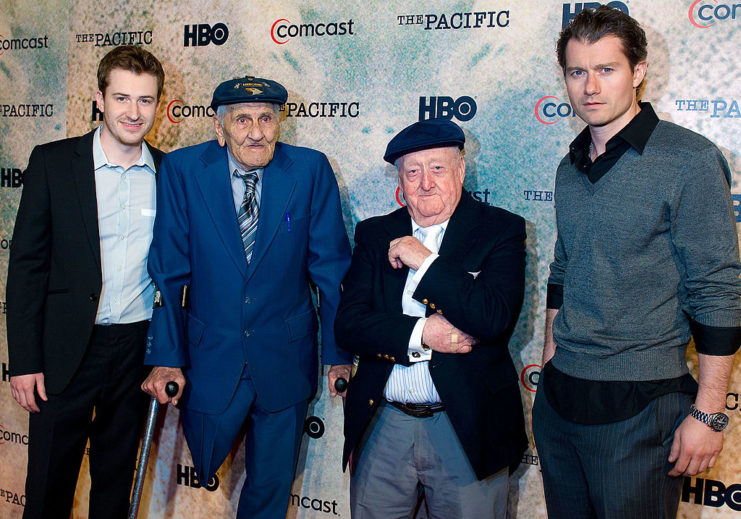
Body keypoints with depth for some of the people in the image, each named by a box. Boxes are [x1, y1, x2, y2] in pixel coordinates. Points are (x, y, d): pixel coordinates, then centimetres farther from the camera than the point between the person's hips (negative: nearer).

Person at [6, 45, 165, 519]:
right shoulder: (52, 162, -5)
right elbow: (27, 264, -4)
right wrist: (24, 360, -7)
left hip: (139, 347, 2)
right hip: (67, 350, -2)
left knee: (117, 480, 17)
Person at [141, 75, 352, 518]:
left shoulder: (311, 170, -9)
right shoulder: (182, 170, -8)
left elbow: (331, 267, -4)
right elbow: (169, 272, -6)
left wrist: (339, 353, -2)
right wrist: (166, 357, -10)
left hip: (285, 361, 1)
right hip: (210, 357, 0)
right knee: (204, 466, 16)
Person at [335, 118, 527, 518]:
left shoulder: (501, 230, -3)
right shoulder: (376, 235, 6)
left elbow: (495, 319, -18)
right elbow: (347, 324, -2)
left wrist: (425, 260, -16)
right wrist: (421, 333, -17)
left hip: (467, 428, -2)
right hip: (382, 428, 3)